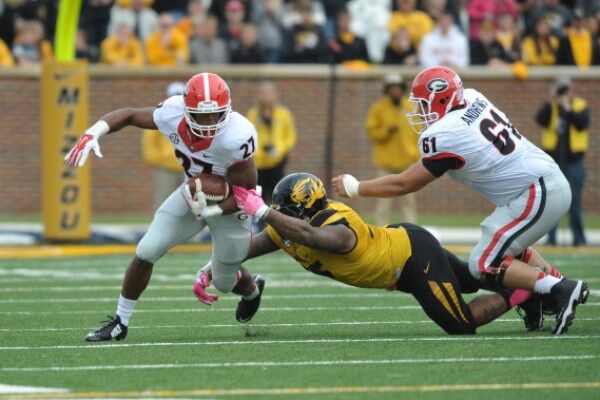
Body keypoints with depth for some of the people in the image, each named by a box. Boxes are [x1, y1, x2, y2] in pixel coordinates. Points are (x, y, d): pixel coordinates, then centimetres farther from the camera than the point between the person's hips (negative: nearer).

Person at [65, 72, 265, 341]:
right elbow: (129, 115, -10)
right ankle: (120, 323, 8)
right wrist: (92, 135, -26)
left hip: (229, 205, -4)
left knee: (225, 282, 14)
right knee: (146, 252, -8)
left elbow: (246, 192, -25)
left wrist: (210, 211, -36)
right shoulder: (174, 115, -25)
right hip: (195, 191, 4)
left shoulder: (236, 137, -37)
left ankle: (253, 290, 52)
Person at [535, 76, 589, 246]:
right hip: (553, 160, 1)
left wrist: (568, 108, -19)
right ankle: (551, 237, 4)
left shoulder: (580, 106, 3)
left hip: (574, 160, -1)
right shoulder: (550, 106, 5)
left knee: (574, 201, 1)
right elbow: (540, 120, -14)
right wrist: (552, 101, -18)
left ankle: (579, 238, 6)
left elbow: (582, 124, -15)